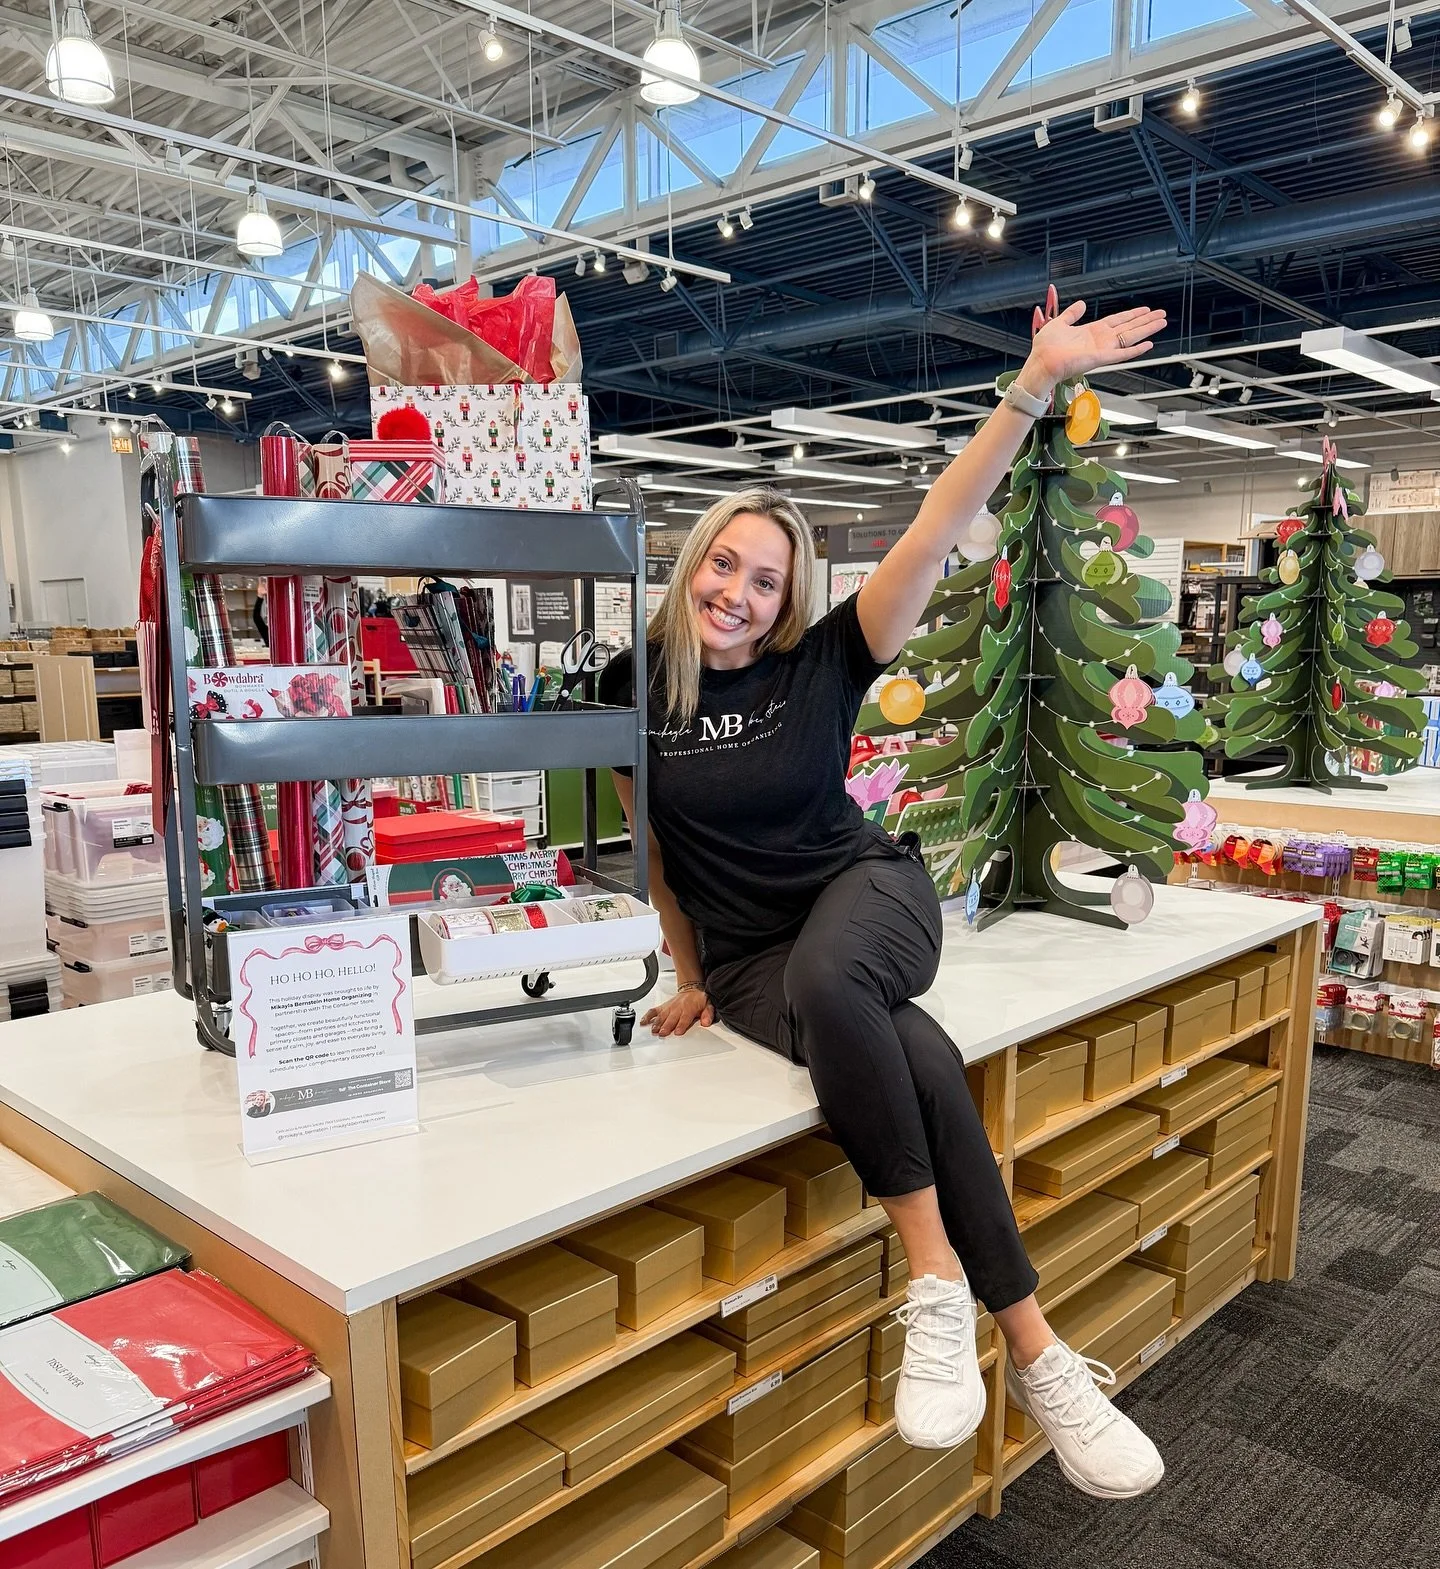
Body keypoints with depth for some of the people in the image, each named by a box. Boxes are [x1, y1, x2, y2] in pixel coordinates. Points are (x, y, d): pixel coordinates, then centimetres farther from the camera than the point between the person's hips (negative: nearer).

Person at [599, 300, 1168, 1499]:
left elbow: (937, 532, -14)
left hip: (866, 895, -1)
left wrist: (1035, 386, -21)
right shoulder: (632, 688, -1)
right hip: (747, 959, 1)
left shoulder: (821, 666, -5)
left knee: (827, 981, -39)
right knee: (918, 1062, -31)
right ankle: (1037, 1356, -18)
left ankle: (936, 1277, -24)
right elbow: (651, 847, 9)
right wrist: (690, 977, 11)